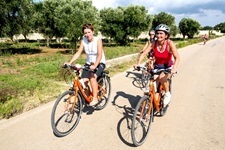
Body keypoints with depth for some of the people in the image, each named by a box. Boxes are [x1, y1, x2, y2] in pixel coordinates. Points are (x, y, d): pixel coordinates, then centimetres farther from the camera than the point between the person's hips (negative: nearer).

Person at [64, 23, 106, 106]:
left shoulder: (98, 40, -17)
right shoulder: (83, 40, -5)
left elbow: (100, 55, -25)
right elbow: (78, 53, -9)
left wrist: (95, 65, -40)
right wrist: (70, 62, -23)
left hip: (99, 63, -4)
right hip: (89, 63, 4)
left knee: (92, 77, -30)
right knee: (83, 81, -11)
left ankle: (95, 98, -16)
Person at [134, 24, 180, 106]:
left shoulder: (170, 43, -22)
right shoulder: (153, 43, -15)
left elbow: (177, 57, -30)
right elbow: (143, 53, -21)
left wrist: (174, 67, -49)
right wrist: (138, 63, -38)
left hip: (168, 66, -3)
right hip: (157, 66, 3)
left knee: (162, 78, -32)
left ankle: (167, 94, -4)